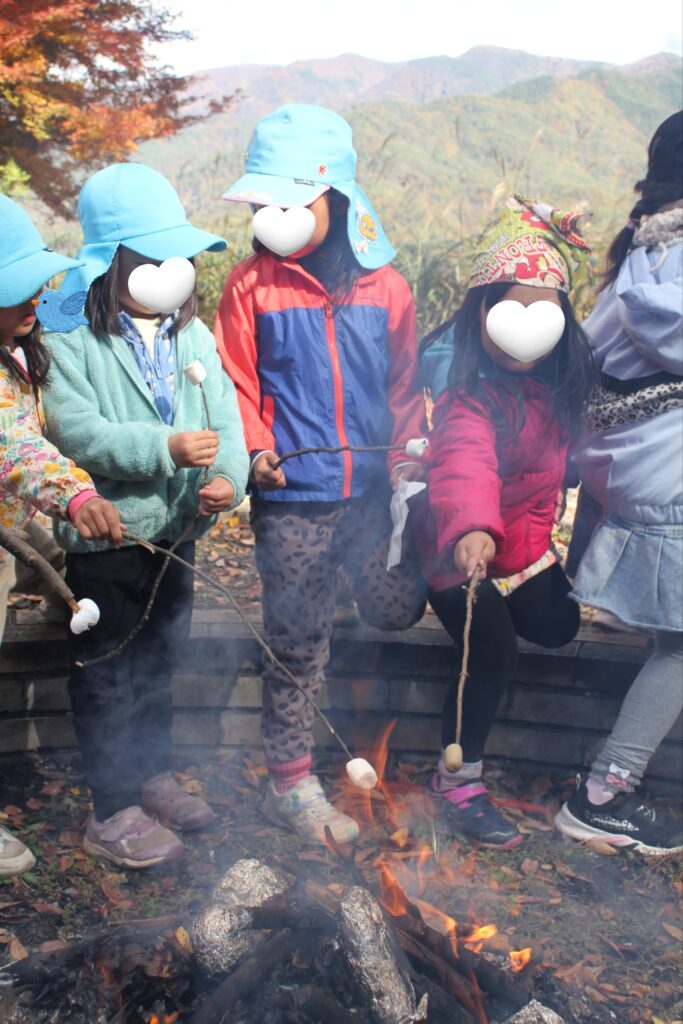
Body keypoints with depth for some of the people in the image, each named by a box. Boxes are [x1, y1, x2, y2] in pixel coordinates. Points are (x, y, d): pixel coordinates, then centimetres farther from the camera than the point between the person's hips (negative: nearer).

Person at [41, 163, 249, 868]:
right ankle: (113, 813, 23)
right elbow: (74, 430, -23)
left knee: (160, 663, 21)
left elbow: (224, 417, -3)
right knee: (108, 677, 7)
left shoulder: (193, 335, 5)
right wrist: (166, 447, -30)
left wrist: (228, 476, -22)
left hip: (176, 531, 6)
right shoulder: (70, 341, -13)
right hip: (104, 538, -6)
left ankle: (153, 776, 42)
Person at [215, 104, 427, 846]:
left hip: (369, 491, 3)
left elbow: (403, 384, 8)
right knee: (296, 644, 5)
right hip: (292, 498, -3)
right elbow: (237, 384, 0)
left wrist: (406, 459, 2)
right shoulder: (251, 286, -4)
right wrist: (256, 449, -15)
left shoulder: (383, 285, 3)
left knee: (397, 610, 11)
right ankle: (290, 785, 23)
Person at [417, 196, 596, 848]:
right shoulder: (468, 390, -31)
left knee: (557, 628, 16)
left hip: (523, 537, 8)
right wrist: (470, 527, -67)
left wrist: (540, 526, 9)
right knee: (494, 658, -11)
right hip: (466, 543, -8)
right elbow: (464, 459, -50)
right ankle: (456, 784, 9)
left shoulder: (558, 376, -5)